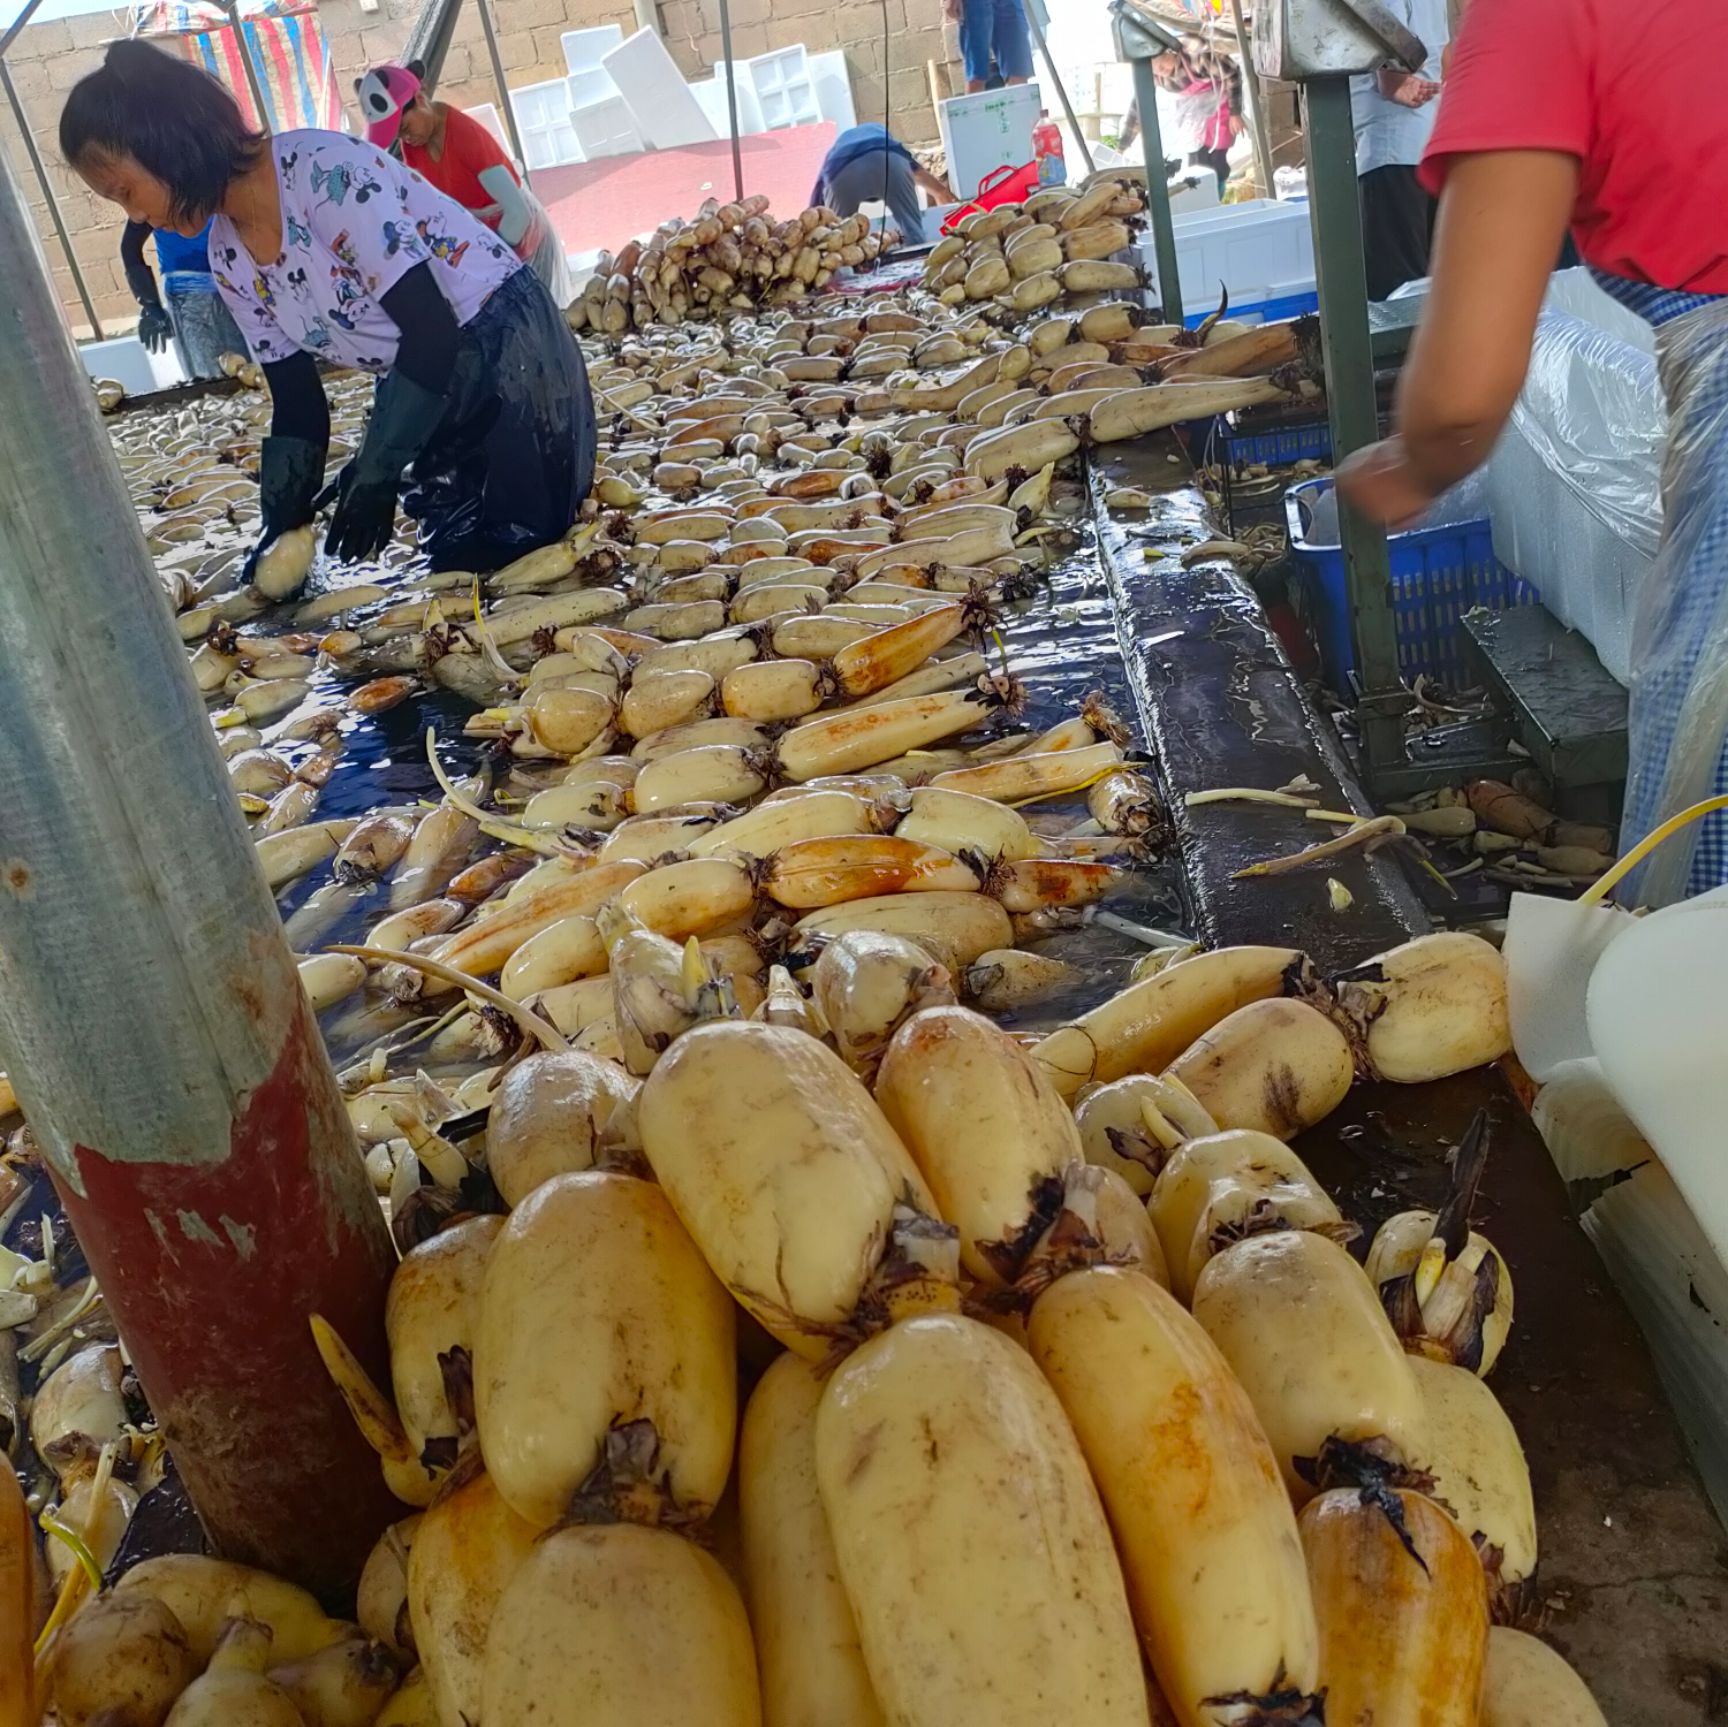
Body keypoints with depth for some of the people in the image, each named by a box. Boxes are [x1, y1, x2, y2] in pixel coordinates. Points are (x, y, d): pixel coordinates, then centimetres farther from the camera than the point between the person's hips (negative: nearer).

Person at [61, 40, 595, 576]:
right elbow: (297, 406, 7)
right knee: (459, 569, 6)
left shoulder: (322, 170, -24)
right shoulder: (229, 260, 1)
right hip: (425, 390, 8)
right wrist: (281, 529, -1)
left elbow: (431, 331, -26)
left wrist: (373, 476, -23)